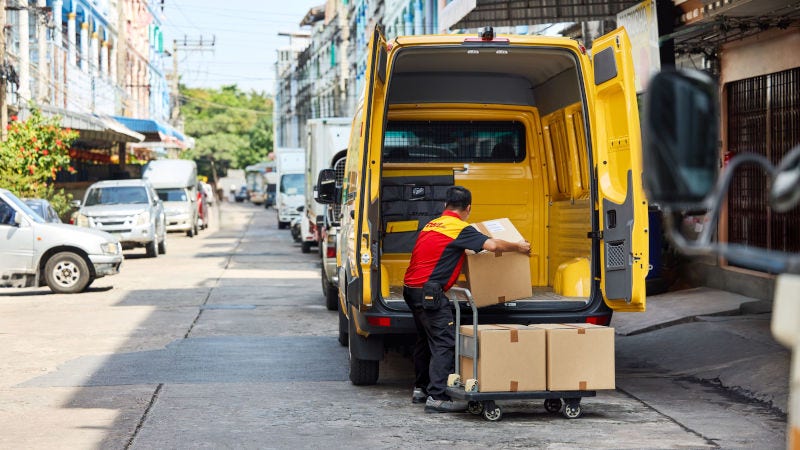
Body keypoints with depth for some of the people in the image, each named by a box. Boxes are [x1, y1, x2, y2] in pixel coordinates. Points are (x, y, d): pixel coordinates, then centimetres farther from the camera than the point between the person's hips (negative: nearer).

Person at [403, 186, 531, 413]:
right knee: (444, 343, -9)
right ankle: (437, 398, -15)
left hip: (411, 288, 9)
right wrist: (519, 247, -3)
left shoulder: (432, 224, 17)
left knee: (425, 339, 21)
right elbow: (492, 245, -19)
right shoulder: (460, 229, -9)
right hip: (430, 292, -9)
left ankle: (420, 389, 30)